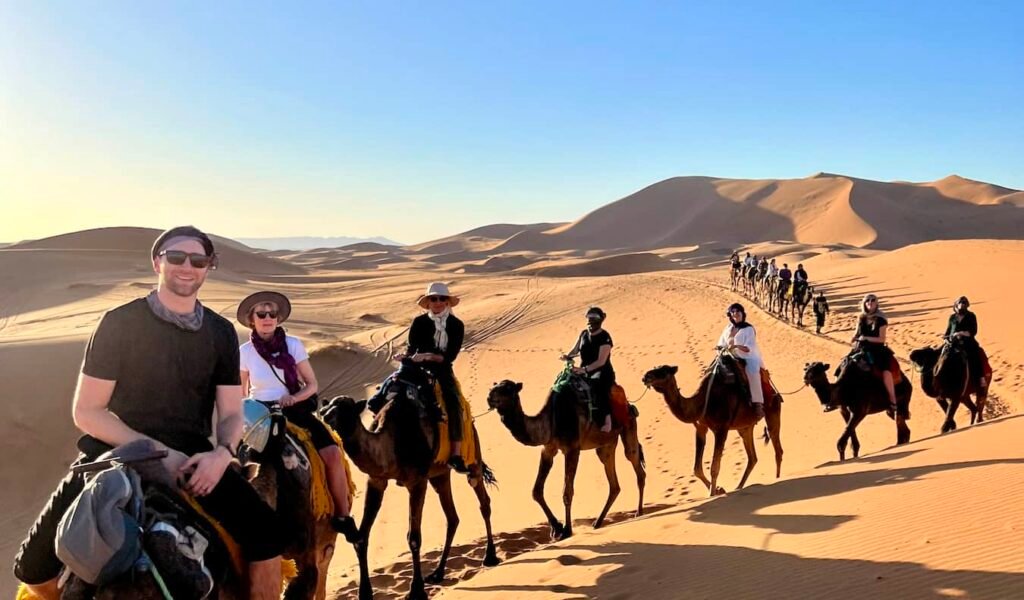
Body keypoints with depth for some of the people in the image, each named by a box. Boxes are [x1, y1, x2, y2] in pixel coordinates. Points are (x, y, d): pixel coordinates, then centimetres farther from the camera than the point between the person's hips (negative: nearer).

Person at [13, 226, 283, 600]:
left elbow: (231, 413, 7)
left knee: (267, 537, -17)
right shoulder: (120, 323, -4)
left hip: (192, 457, 2)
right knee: (33, 568, -12)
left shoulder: (221, 332, 5)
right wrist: (157, 451, -16)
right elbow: (86, 412, -5)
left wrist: (223, 453, -16)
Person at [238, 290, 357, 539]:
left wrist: (292, 398, -15)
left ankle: (342, 515, -6)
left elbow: (313, 385, 2)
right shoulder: (245, 352, 0)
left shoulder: (293, 344, -1)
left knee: (333, 454, -21)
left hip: (295, 410, 0)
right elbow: (240, 394, 13)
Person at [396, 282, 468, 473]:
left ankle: (456, 455, -22)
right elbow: (412, 348, -1)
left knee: (454, 403, -24)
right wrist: (406, 356, -24)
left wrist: (428, 356, -20)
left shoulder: (456, 325, 2)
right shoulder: (419, 322, 2)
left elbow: (450, 356, -7)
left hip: (443, 370, 0)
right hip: (419, 369, 1)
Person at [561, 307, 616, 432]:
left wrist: (585, 369, -33)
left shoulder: (605, 338, -12)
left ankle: (607, 419, -36)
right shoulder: (583, 334, 9)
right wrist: (567, 356, -5)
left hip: (602, 372, -7)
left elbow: (601, 361, -21)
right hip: (584, 372, 7)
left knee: (598, 384, -39)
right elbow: (575, 350, 19)